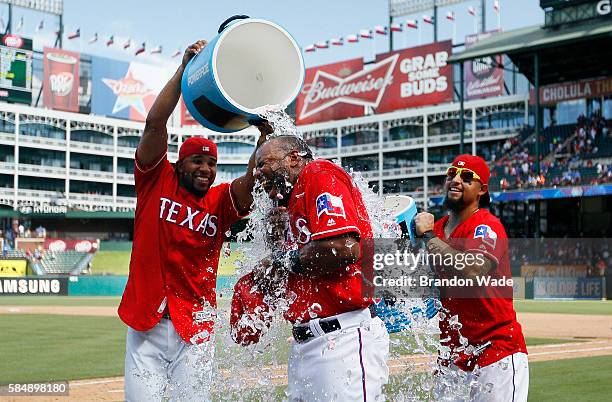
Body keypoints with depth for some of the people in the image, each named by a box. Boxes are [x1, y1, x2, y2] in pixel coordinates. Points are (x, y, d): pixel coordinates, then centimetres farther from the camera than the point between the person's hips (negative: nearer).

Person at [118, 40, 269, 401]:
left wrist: (266, 133, -27)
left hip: (195, 327, 1)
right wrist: (184, 69, -13)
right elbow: (155, 124, -8)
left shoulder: (221, 201, 6)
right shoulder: (157, 182, 2)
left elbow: (254, 179, -13)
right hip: (145, 322, -1)